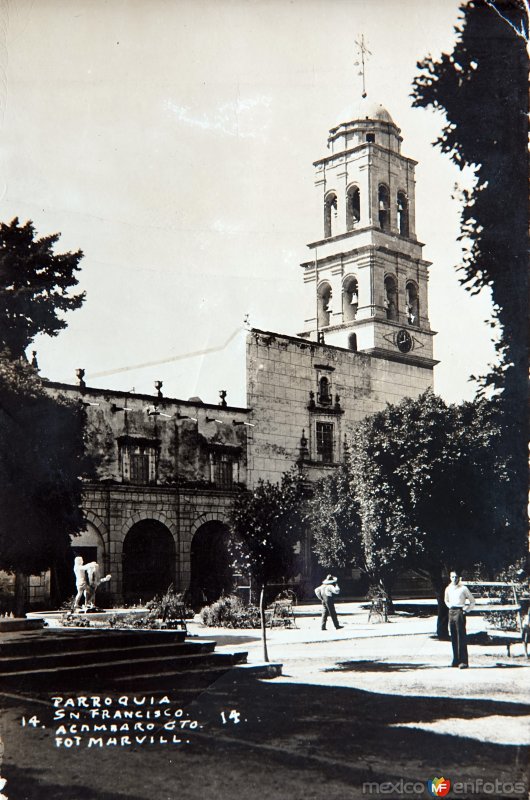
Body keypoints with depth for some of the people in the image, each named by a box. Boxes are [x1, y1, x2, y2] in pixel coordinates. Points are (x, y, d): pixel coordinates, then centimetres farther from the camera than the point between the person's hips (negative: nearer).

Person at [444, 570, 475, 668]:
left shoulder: (463, 588, -2)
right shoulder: (448, 589, 12)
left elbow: (472, 601, 5)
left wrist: (466, 610, -2)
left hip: (460, 612, -5)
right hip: (451, 612, 5)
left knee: (461, 637, -9)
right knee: (453, 637, 5)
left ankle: (463, 661, -11)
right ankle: (456, 660, 11)